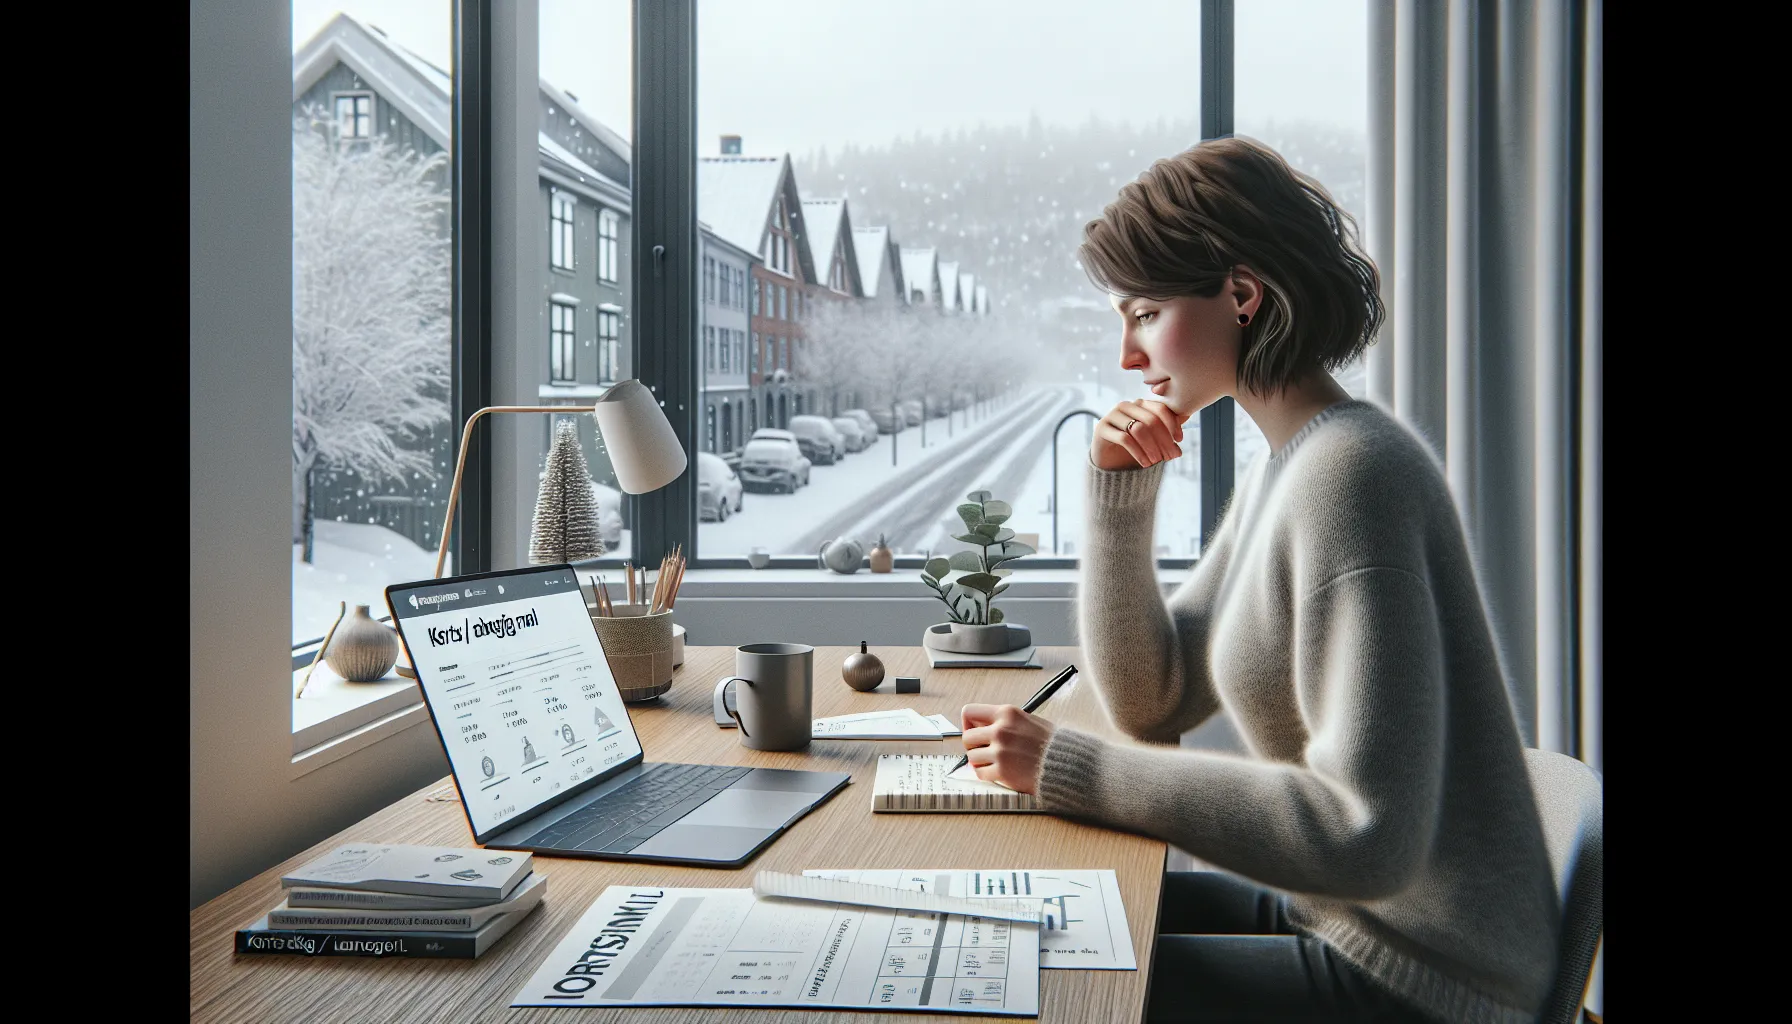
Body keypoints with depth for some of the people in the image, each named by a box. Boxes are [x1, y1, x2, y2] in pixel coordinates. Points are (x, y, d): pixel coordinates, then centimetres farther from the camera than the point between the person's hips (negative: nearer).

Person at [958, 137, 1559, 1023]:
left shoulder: (1349, 468, -22)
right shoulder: (1280, 468, 7)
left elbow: (1369, 833, -28)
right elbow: (1151, 703, 9)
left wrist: (1064, 770, -25)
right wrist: (1119, 492, -2)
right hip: (1333, 914, 9)